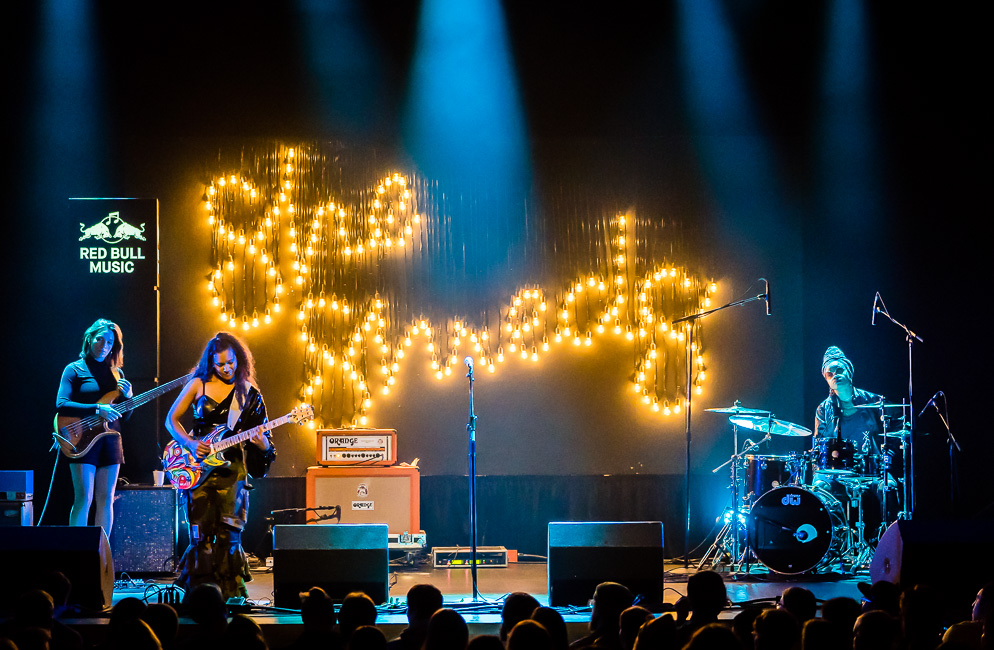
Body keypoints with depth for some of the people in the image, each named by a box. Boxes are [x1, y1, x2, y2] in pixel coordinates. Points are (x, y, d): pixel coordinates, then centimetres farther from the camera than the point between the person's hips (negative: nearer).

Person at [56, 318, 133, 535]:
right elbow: (61, 405, -13)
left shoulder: (116, 373, 15)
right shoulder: (75, 369, 0)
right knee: (84, 499, -11)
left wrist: (127, 396, -5)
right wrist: (97, 409, -22)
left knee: (106, 500, 4)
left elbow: (124, 416, 16)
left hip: (110, 441, 5)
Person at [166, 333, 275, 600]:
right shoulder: (198, 384, 5)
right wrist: (190, 443, -7)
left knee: (228, 532, -6)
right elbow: (171, 419, 8)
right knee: (201, 533, -1)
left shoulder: (249, 394, 7)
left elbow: (259, 433, 8)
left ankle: (232, 591, 0)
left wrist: (263, 445, -14)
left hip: (231, 468, 0)